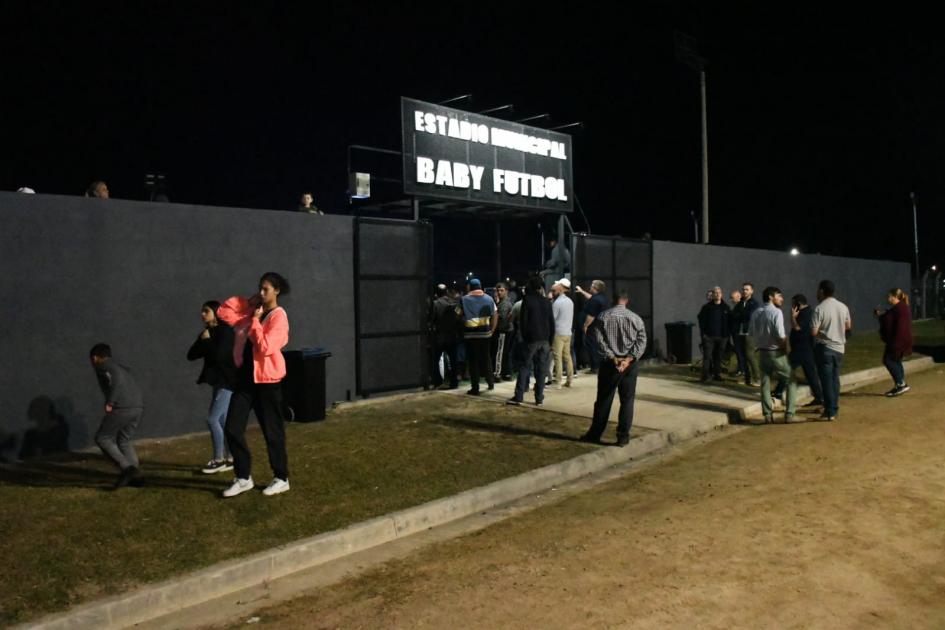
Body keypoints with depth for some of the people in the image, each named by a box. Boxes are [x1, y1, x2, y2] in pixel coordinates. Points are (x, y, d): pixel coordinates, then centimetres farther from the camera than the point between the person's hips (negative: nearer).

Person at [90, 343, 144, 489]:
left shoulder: (102, 366, 5)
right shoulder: (120, 367, 29)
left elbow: (116, 378, -15)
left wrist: (109, 402, -13)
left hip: (122, 407, -7)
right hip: (138, 407, 7)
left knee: (102, 438, 8)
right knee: (125, 441, 18)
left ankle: (126, 467, -6)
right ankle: (133, 475, 6)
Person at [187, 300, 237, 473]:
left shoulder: (225, 331, -13)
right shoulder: (206, 333, 11)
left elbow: (219, 354, -26)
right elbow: (191, 355, 6)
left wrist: (206, 341, -11)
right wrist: (202, 341, -9)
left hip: (228, 381, -8)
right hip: (217, 381, 8)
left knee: (212, 419, -9)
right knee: (222, 421, 10)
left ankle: (219, 459, 2)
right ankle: (229, 458, 18)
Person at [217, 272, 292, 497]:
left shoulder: (278, 316, -12)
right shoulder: (251, 310, 10)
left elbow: (265, 347, -22)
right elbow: (223, 312, 7)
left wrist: (255, 321, -14)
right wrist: (246, 302, 1)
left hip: (266, 379, -7)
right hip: (245, 375, 7)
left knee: (272, 430, 4)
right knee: (232, 429, 4)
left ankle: (281, 479, 20)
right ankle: (243, 478, 18)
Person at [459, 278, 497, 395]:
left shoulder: (464, 300, -3)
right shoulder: (489, 299, 6)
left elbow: (458, 315, -3)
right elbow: (495, 315, 5)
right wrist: (492, 330, 11)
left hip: (470, 334, -3)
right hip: (485, 333, 3)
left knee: (473, 361, 1)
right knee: (485, 358, 18)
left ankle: (475, 388, 2)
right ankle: (491, 382, 25)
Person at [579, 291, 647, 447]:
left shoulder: (603, 316, -1)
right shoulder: (635, 318, 1)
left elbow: (599, 340, -8)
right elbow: (642, 342, -6)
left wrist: (612, 357, -10)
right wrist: (629, 359, -13)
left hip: (609, 363, 0)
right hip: (630, 363, 0)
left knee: (604, 400, 8)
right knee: (627, 400, 7)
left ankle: (595, 434, 15)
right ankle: (623, 437, 7)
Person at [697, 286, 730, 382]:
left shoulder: (726, 307, 8)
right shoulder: (707, 307, 0)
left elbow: (729, 321, 11)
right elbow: (701, 320, 1)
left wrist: (727, 334, 3)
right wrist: (702, 333, -7)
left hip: (721, 336, 3)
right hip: (709, 336, -3)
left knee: (718, 356, 9)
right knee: (707, 356, -5)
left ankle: (717, 374, 17)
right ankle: (705, 375, -3)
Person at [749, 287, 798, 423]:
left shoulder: (756, 313, 4)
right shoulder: (776, 312, -15)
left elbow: (751, 332, 7)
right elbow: (780, 335, -20)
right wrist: (785, 349, -6)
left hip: (762, 352, 6)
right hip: (776, 353, -6)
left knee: (765, 383, 10)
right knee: (791, 381, 7)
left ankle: (768, 414, 9)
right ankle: (789, 413, 2)